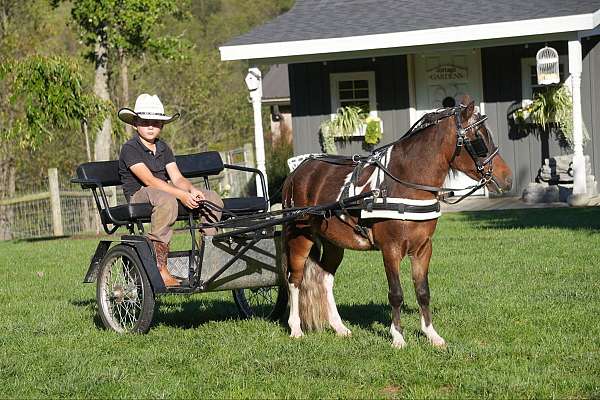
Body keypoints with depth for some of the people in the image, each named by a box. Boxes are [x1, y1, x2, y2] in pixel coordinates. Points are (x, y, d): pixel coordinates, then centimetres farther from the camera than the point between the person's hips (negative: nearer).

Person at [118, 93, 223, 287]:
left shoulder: (163, 148, 16)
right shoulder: (130, 149, -8)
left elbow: (177, 178, 6)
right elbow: (149, 180, -20)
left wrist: (192, 189, -18)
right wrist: (181, 195, -29)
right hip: (139, 195, -7)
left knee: (213, 198, -9)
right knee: (166, 200, -42)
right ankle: (159, 268, -41)